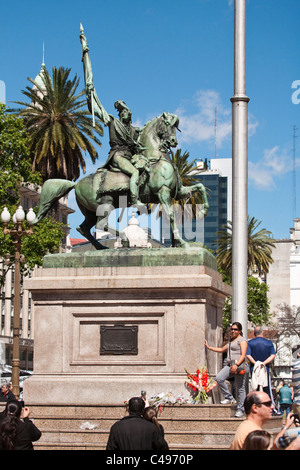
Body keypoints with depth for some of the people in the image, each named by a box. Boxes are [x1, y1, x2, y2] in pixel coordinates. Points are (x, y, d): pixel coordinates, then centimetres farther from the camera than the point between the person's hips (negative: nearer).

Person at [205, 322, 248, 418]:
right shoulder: (231, 341, 26)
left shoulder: (242, 340, 0)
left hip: (239, 365, -8)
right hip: (230, 365, 8)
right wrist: (209, 347, 37)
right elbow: (222, 349, 39)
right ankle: (229, 397, -4)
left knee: (240, 388, -5)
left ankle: (240, 409, 1)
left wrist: (236, 365, -23)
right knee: (219, 378, -15)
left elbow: (243, 355, -11)